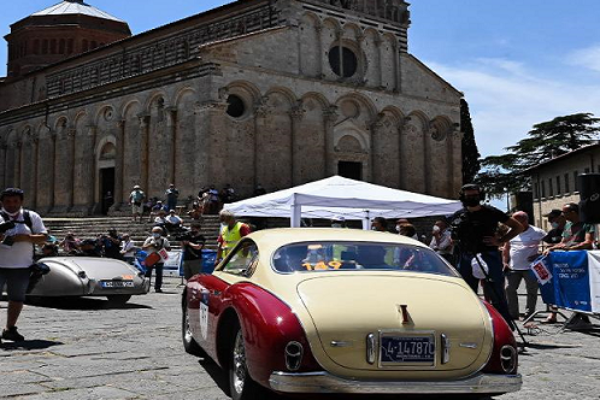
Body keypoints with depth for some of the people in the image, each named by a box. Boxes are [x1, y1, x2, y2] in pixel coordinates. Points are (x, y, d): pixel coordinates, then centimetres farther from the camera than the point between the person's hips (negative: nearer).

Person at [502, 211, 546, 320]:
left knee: (531, 291, 2)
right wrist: (505, 262, 7)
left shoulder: (537, 232, -5)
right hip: (513, 267, 4)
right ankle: (512, 314, 10)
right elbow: (506, 248, 16)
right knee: (510, 289, 1)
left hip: (530, 268, -4)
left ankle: (529, 314, 11)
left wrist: (539, 255, -14)